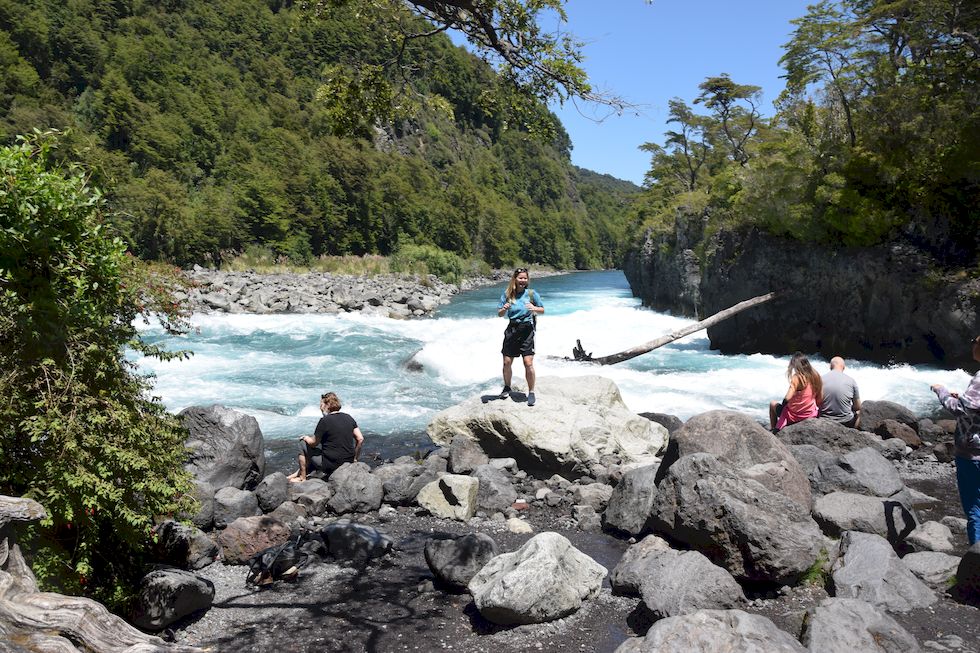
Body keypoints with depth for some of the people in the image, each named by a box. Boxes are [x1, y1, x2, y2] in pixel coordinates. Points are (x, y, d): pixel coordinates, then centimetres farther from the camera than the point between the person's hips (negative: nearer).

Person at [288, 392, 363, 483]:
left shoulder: (325, 421, -14)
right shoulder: (348, 418, 5)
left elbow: (313, 442, -5)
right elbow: (360, 439, 3)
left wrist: (305, 438, 17)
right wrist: (354, 458, 13)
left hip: (331, 464, -7)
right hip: (348, 463, 7)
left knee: (303, 444, 11)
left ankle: (302, 477, 22)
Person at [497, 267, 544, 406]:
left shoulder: (531, 294, -2)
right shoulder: (507, 294, 2)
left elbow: (542, 310, 7)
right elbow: (499, 314, 4)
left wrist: (534, 308, -15)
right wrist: (504, 309, -18)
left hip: (527, 330, -2)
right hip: (512, 329, 2)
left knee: (528, 363, -10)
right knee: (507, 362, 6)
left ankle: (531, 392, 4)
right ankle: (507, 387, 31)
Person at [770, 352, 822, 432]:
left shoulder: (797, 378, -19)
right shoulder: (815, 376, -2)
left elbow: (787, 398, -26)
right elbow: (818, 401, 0)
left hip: (794, 416, -6)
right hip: (810, 415, 6)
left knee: (772, 404, 21)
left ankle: (774, 431, 23)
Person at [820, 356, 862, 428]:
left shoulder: (821, 379, -6)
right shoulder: (851, 381, -8)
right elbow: (858, 407, 0)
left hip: (825, 422, 1)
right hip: (846, 422, 0)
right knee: (858, 413, 30)